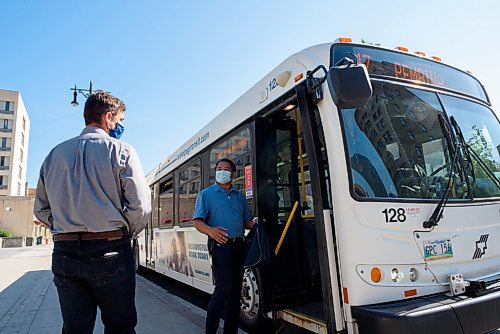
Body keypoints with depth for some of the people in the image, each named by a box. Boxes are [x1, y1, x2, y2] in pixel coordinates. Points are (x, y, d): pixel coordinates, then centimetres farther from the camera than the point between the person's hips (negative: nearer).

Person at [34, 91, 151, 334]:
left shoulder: (54, 154, 10)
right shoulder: (121, 151, -6)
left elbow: (41, 209, 13)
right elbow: (140, 206, -12)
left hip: (64, 253, 5)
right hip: (110, 251, -4)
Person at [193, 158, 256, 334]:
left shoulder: (239, 196, 17)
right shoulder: (207, 194, 2)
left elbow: (247, 221, 21)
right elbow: (197, 221, -5)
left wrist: (254, 224, -2)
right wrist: (210, 230, -25)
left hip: (238, 246, 6)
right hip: (220, 246, -6)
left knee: (235, 291, 11)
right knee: (223, 290, -11)